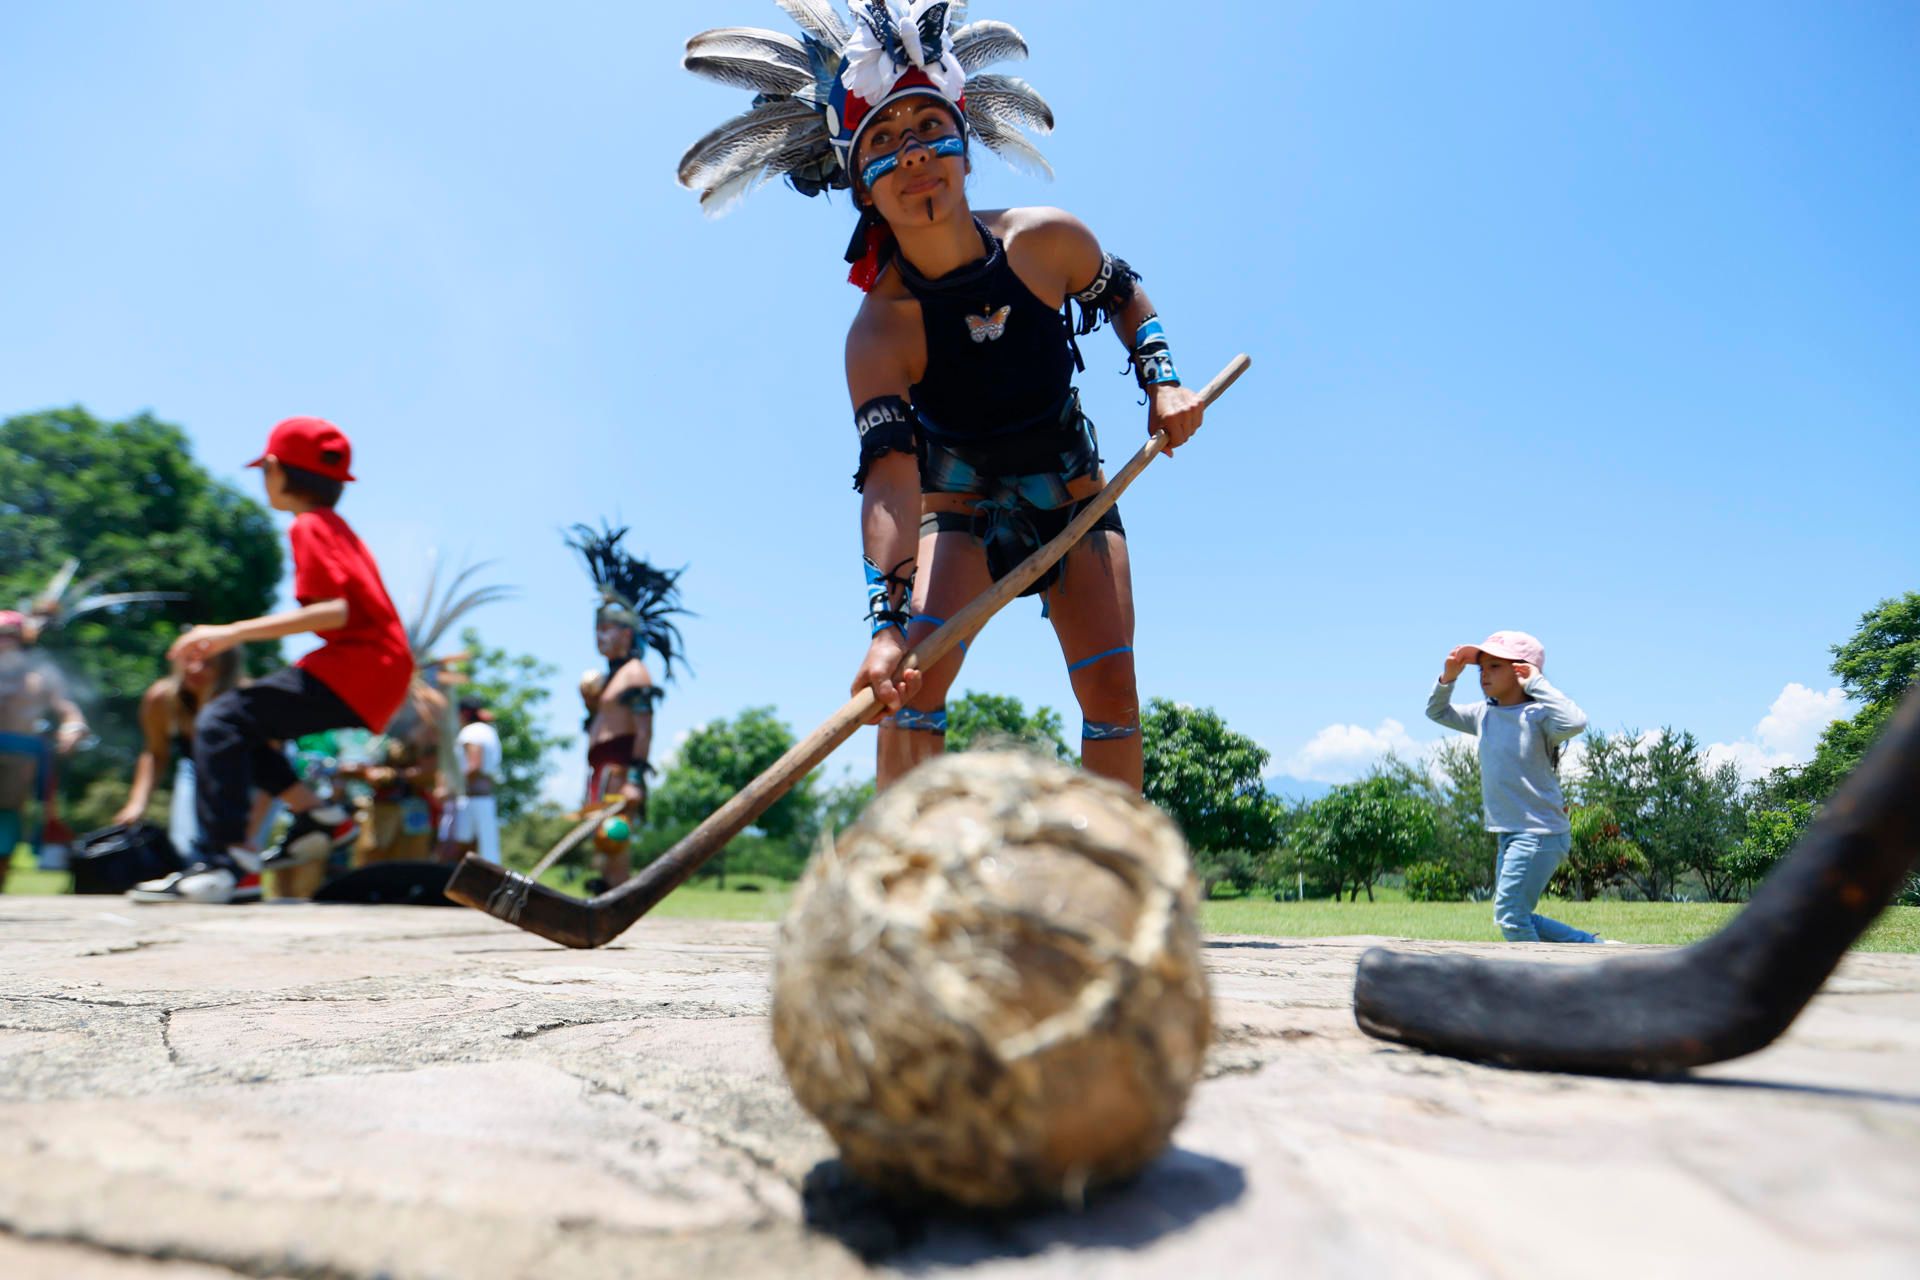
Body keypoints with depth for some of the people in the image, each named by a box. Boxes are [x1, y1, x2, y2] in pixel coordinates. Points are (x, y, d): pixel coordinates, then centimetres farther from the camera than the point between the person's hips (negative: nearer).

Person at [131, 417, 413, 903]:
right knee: (242, 722, 16)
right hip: (374, 675, 10)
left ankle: (225, 858, -22)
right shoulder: (336, 526, 24)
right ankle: (317, 814, 10)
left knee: (222, 720, -14)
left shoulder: (309, 526, -5)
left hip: (358, 668, -10)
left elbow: (337, 609, -19)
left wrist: (235, 632, -19)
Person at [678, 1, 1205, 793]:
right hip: (959, 512, -2)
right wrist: (888, 619, -51)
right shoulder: (881, 327, -25)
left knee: (1110, 684, -10)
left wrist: (1161, 381, -8)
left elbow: (1125, 296, 7)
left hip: (1075, 501, 2)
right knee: (913, 676, -23)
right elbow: (888, 476, -38)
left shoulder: (1048, 241, -16)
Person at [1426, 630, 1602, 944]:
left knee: (1510, 915, -9)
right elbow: (1437, 712, 22)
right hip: (1509, 834, 9)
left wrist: (1536, 683, -25)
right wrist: (1448, 677, 4)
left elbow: (1575, 722, -36)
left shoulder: (1537, 714, -15)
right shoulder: (1483, 714, 9)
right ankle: (1590, 945, 28)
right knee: (1512, 917, 15)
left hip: (1540, 833, -9)